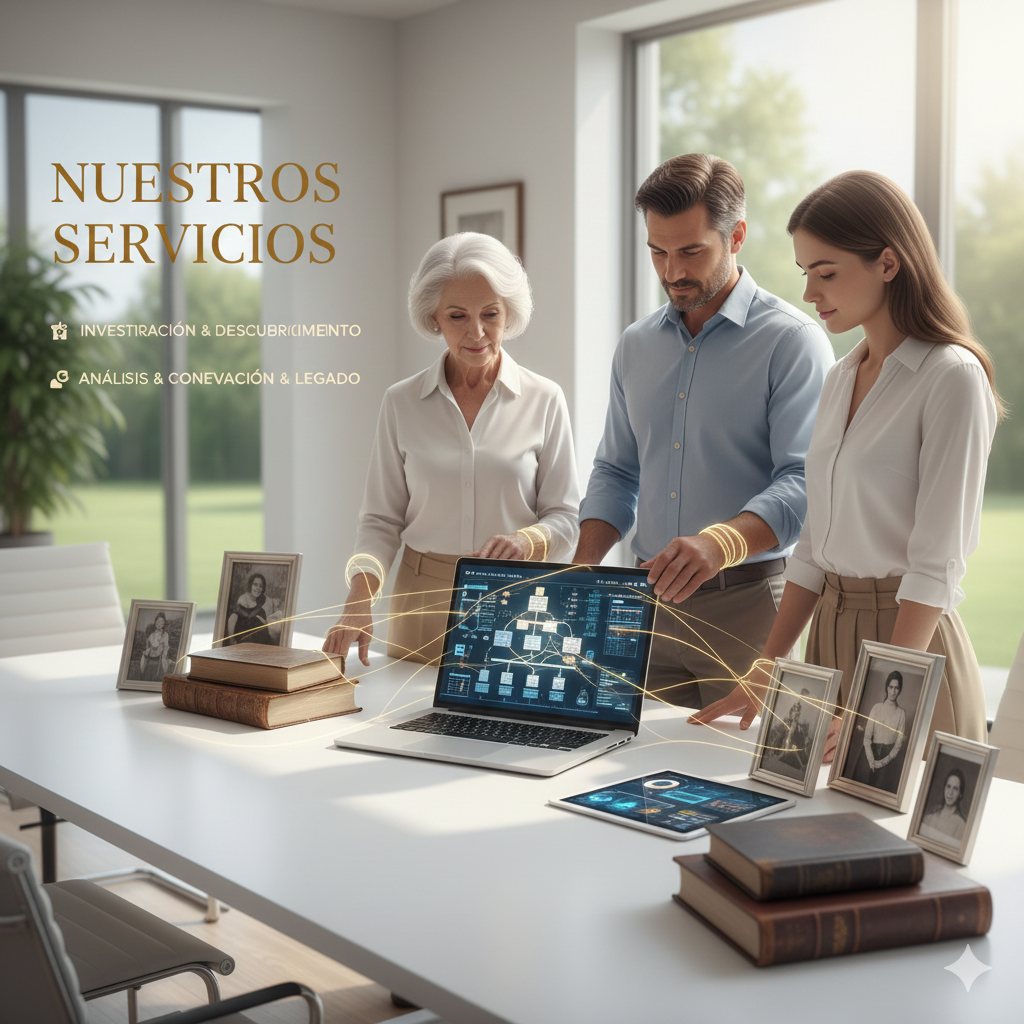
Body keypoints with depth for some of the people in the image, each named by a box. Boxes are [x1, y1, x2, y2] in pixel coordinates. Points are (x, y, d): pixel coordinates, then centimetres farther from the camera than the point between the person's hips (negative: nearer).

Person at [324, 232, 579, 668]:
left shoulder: (543, 400, 0)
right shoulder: (401, 403, 3)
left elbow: (564, 518, 2)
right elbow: (382, 520, 5)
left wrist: (525, 541, -19)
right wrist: (359, 599, -11)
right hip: (423, 604, 1)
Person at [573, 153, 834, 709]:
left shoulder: (791, 340, -6)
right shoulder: (636, 345, 13)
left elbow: (804, 482, -16)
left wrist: (722, 542, -34)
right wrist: (583, 565, 1)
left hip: (747, 604, -5)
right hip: (649, 602, 5)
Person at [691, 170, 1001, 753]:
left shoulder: (952, 378, -13)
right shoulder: (843, 379, 10)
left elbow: (937, 566, -18)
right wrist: (765, 673, 7)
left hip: (910, 639, -7)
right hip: (829, 632, 7)